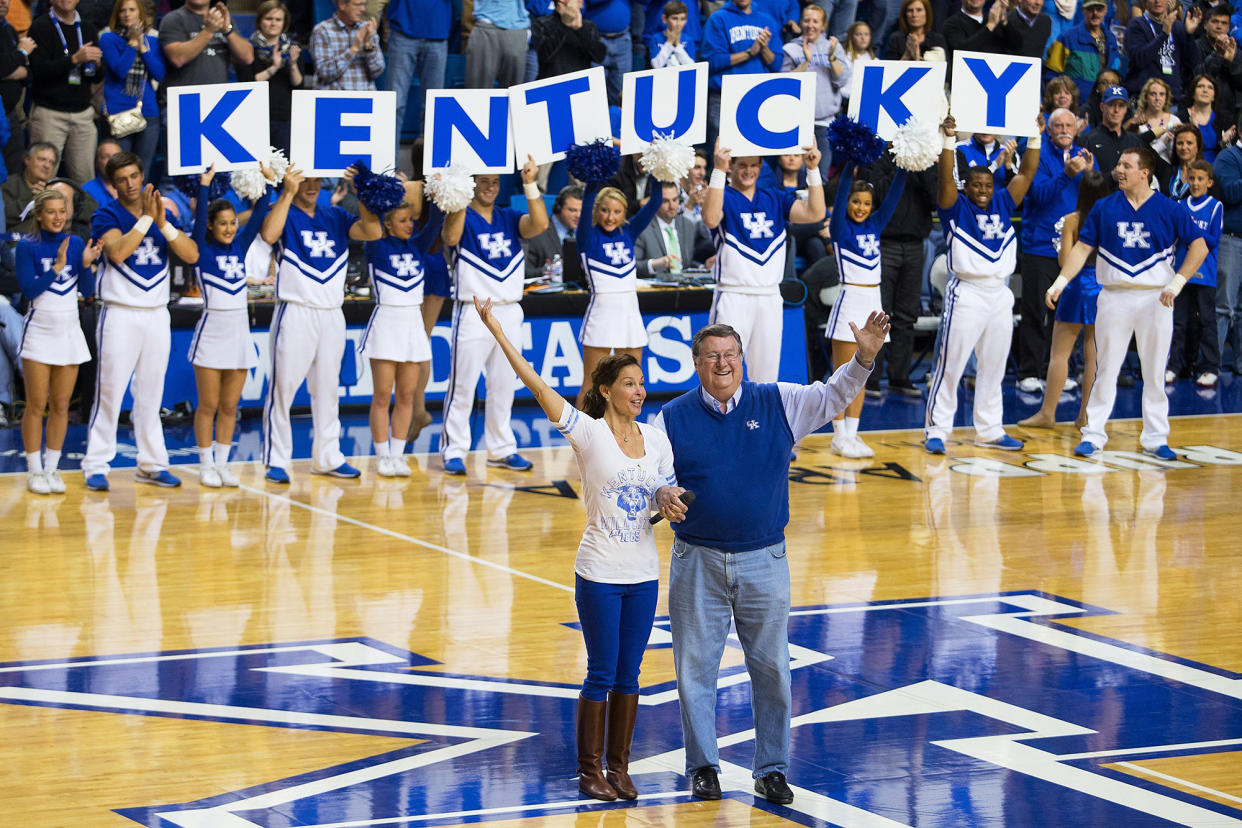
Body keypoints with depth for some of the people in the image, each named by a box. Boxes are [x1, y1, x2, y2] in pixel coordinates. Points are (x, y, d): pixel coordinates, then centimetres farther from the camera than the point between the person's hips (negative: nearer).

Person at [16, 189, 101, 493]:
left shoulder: (76, 244, 5)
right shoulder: (27, 247, -4)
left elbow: (88, 291, 3)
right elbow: (29, 290, -12)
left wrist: (86, 264, -14)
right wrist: (57, 266, -19)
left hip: (69, 331, 3)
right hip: (39, 331, -3)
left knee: (61, 406, 5)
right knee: (37, 405, -3)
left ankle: (52, 469, 13)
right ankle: (34, 471, 4)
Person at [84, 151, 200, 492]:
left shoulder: (163, 214, 10)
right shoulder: (107, 216, -4)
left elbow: (191, 255, -2)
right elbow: (117, 251, -23)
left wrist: (163, 223, -13)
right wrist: (146, 217, -20)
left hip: (157, 315, 4)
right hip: (120, 314, -4)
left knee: (150, 394, 9)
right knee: (110, 392, -6)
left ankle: (152, 464, 14)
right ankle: (96, 466, -2)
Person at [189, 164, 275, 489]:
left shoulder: (239, 247, 9)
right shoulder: (203, 250, -4)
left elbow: (258, 217, 5)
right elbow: (199, 218, -18)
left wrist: (269, 183, -4)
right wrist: (204, 186, -28)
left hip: (240, 332, 4)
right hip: (212, 331, -4)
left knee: (230, 406, 8)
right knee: (209, 406, 1)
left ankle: (222, 463, 15)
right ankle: (206, 465, 8)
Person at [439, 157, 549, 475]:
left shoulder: (509, 218, 10)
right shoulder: (462, 217, -2)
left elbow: (539, 225, -8)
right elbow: (451, 237, -25)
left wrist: (530, 185, -17)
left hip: (509, 313, 5)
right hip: (472, 314, -5)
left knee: (503, 385, 10)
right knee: (462, 385, -5)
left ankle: (501, 449, 19)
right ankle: (454, 451, 1)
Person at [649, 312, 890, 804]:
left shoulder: (779, 404, 3)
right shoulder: (672, 418, 0)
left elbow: (833, 396, 2)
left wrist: (864, 358, -15)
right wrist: (660, 496, -21)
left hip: (764, 560, 1)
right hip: (697, 563, 0)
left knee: (771, 669, 6)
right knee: (696, 669, 5)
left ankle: (771, 769, 16)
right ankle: (703, 767, 17)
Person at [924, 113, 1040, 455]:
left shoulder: (1002, 203, 11)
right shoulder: (957, 208, -2)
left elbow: (1026, 173, 9)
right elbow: (946, 178, -17)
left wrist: (1035, 138, 0)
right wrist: (949, 141, -27)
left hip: (1000, 295, 5)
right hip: (967, 294, -5)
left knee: (993, 366, 12)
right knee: (951, 365, -6)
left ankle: (989, 430, 21)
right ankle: (936, 430, -1)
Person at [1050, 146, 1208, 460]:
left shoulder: (1169, 209, 0)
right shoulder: (1104, 208, 5)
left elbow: (1199, 246, 0)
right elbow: (1082, 248, 6)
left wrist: (1176, 283, -10)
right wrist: (1060, 282, -5)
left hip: (1155, 300, -1)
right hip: (1114, 298, 1)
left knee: (1155, 372, 4)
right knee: (1105, 369, 2)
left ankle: (1155, 438, 12)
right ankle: (1093, 434, 9)